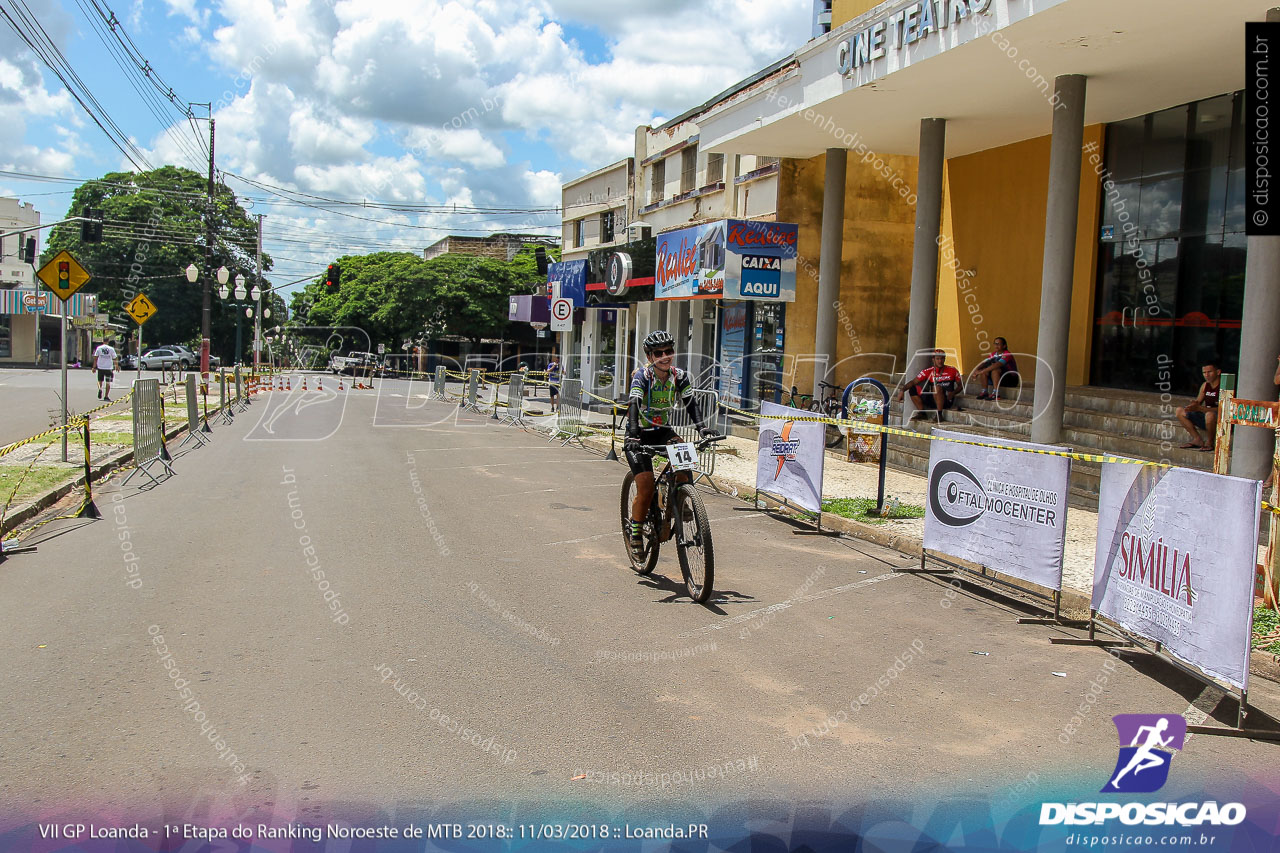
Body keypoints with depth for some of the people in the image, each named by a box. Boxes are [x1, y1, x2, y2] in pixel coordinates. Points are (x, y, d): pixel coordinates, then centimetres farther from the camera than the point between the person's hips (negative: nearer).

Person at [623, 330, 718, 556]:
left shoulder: (679, 376, -7)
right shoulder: (641, 376, -20)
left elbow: (690, 403, -14)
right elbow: (633, 405, -33)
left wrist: (702, 426, -32)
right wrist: (633, 434, -48)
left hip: (663, 430, 4)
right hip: (640, 434, -4)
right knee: (646, 487, -15)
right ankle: (635, 533, 4)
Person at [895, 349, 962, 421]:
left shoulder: (952, 370, -2)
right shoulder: (928, 371, 1)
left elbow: (960, 385, 6)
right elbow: (914, 382, -2)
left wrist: (953, 393, -15)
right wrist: (903, 389, -18)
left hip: (947, 401, -3)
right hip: (933, 400, 3)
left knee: (937, 387, -34)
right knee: (912, 389, -9)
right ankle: (921, 412, 4)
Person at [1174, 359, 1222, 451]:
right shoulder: (1205, 385, 9)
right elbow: (1198, 402, 13)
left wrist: (1199, 408, -32)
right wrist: (1193, 405, -13)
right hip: (1206, 418, 8)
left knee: (1210, 414, -41)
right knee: (1179, 411, 1)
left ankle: (1209, 443, -16)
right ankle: (1197, 440, 0)